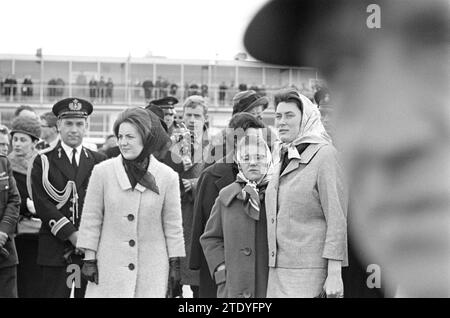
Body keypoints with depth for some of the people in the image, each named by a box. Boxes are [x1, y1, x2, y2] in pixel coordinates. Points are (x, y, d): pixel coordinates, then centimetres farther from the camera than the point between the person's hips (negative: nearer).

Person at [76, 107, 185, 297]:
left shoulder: (167, 176, 0)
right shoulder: (102, 172, -1)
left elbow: (173, 225, 6)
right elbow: (91, 219, 4)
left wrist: (175, 264, 4)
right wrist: (89, 259, 2)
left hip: (152, 269, 0)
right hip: (110, 267, 0)